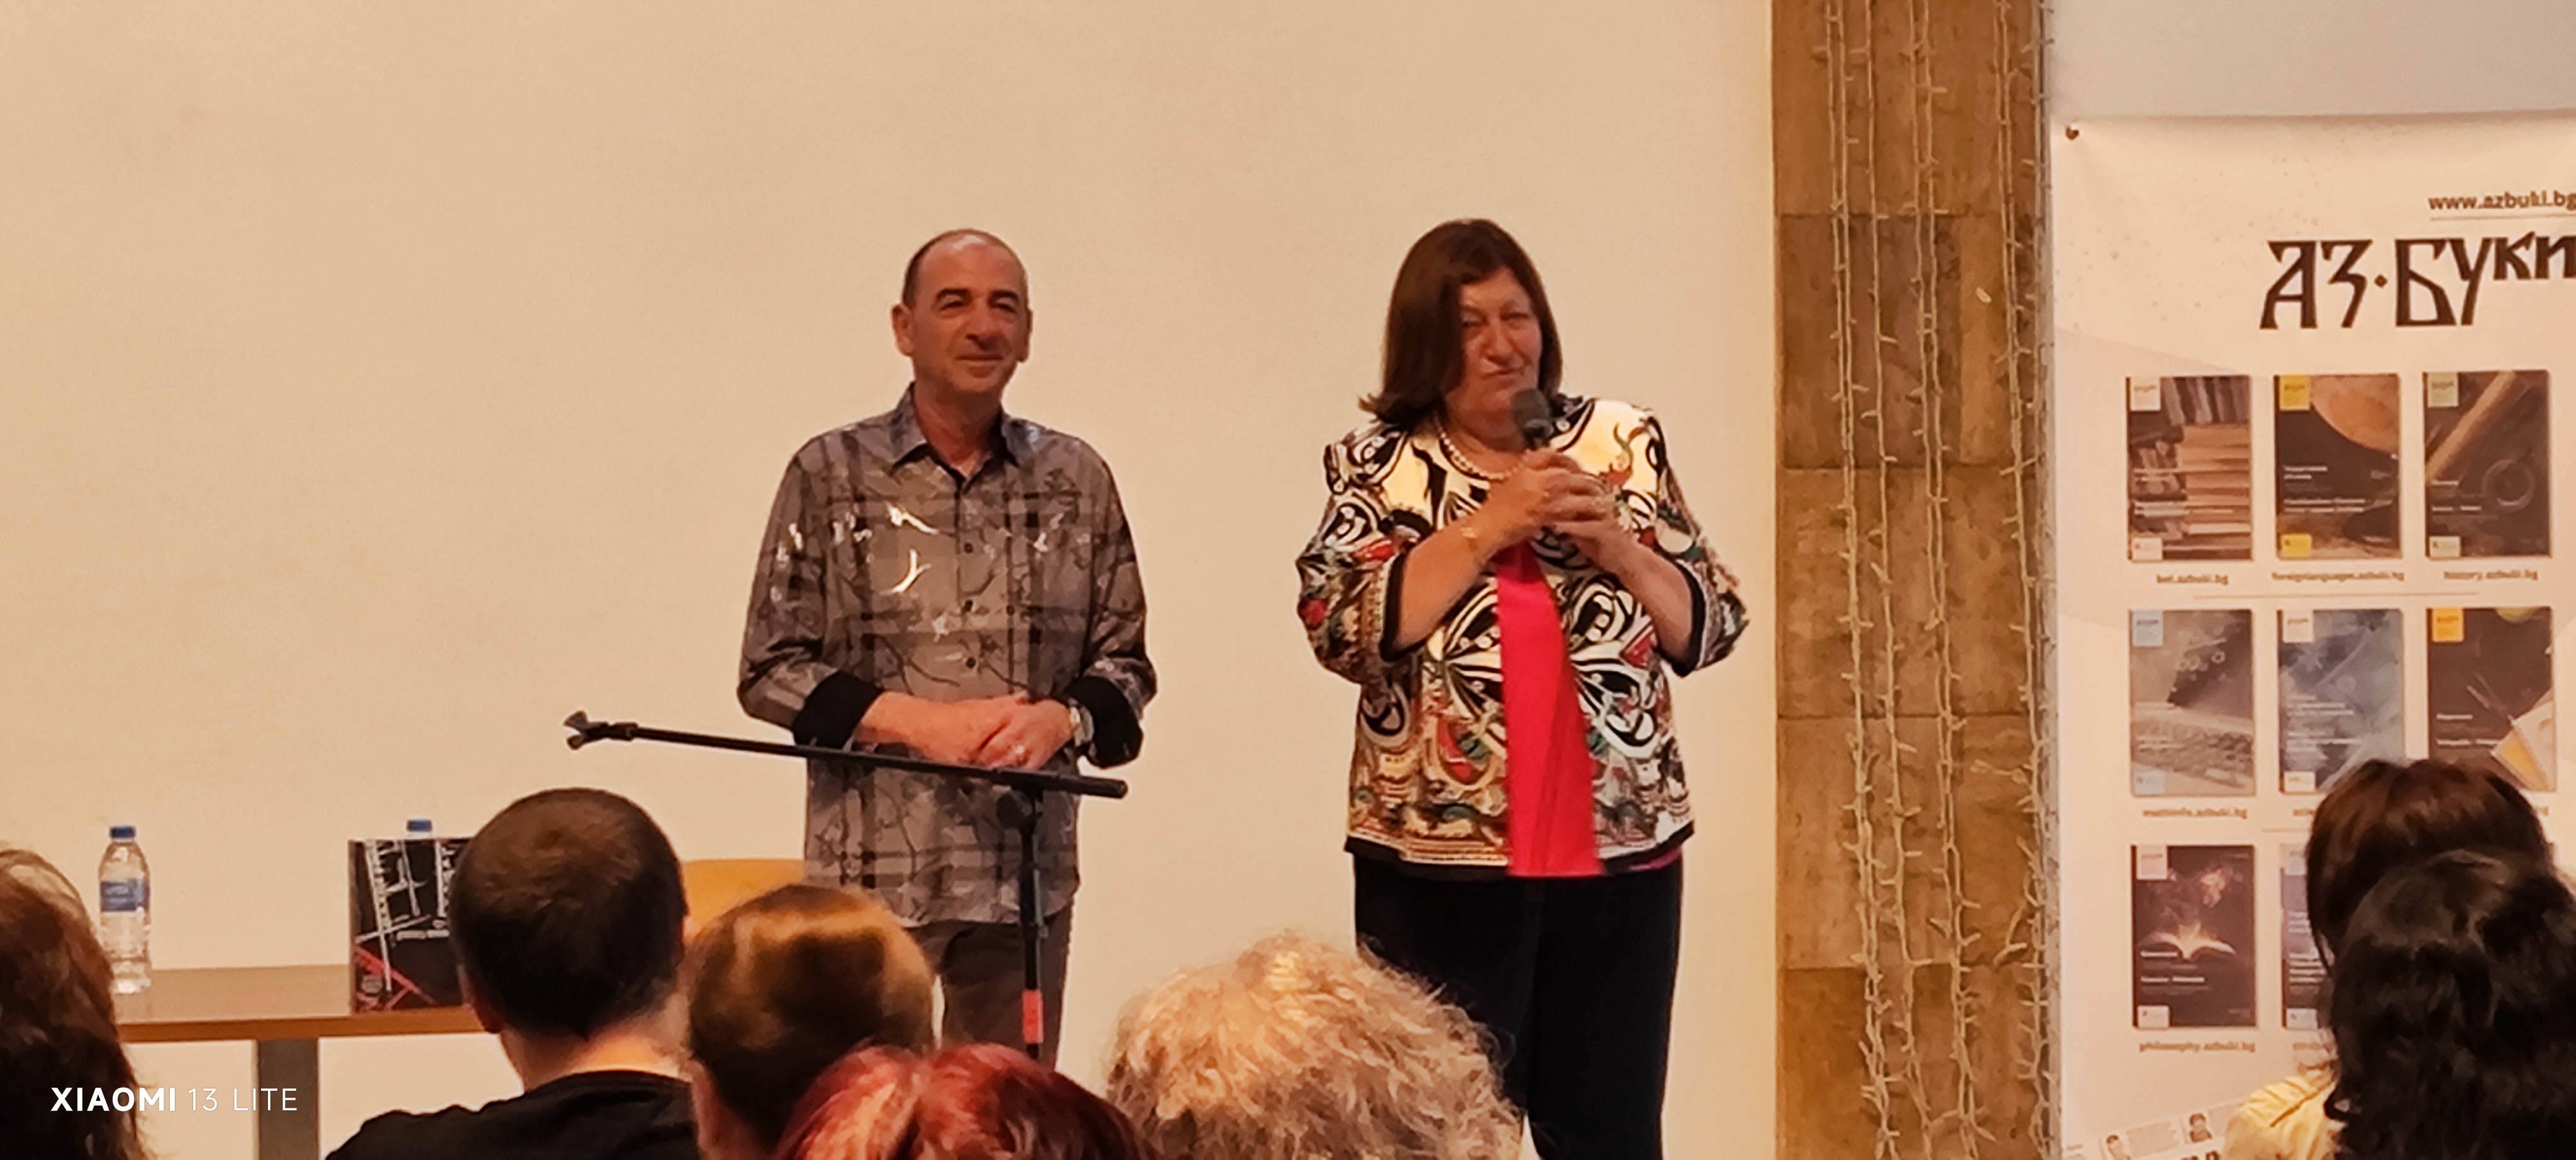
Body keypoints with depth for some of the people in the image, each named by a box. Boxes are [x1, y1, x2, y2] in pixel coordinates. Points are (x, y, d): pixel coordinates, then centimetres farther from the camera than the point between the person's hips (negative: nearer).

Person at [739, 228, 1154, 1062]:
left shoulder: (1076, 481, 8)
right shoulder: (832, 475, 0)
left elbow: (1125, 662, 12)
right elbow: (770, 670, 0)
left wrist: (1062, 717, -10)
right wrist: (916, 721, -13)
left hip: (1029, 875, 3)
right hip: (871, 875, -3)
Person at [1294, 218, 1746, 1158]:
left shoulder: (1622, 444, 9)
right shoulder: (1377, 464, 2)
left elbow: (1710, 627, 7)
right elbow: (1343, 626, -13)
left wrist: (1615, 547, -9)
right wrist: (1488, 527, -15)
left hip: (1618, 856, 2)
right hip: (1442, 868, -2)